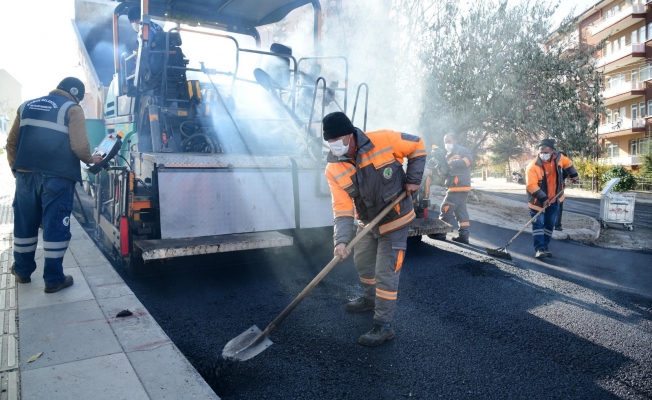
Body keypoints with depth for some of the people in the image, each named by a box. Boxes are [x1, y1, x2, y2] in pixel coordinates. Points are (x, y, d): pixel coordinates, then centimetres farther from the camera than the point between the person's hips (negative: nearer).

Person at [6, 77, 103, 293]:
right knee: (55, 226, 0)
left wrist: (16, 169, 26)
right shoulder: (72, 109, -1)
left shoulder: (27, 105, 18)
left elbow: (11, 142, 18)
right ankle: (54, 279, 7)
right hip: (57, 176, -6)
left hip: (25, 174, 6)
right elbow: (79, 146, -12)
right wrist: (91, 159, 7)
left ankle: (22, 271, 31)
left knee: (24, 224, 16)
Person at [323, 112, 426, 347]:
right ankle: (371, 299, 48)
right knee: (362, 262, 21)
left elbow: (417, 146, -8)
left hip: (394, 221, -5)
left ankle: (384, 326, 9)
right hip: (367, 222, 5)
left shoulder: (384, 140, -23)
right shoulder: (333, 170, -14)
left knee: (386, 273, -4)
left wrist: (413, 179, -12)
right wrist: (342, 239, -31)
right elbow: (342, 208, -19)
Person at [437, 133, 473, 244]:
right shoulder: (449, 155, 26)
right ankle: (463, 236, 9)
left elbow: (469, 160, -21)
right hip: (456, 187, 10)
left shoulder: (462, 150, -1)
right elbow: (448, 172, 22)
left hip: (459, 186, -10)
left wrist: (452, 163, -23)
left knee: (446, 209, -9)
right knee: (460, 211, 7)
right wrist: (442, 168, 1)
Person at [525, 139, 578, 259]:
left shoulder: (559, 157, -8)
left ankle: (545, 247, 22)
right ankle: (539, 249, -8)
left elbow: (567, 163, 17)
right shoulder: (533, 166, -25)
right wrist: (543, 198, -32)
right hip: (538, 201, -6)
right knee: (538, 224, -10)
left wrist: (573, 174, 12)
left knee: (550, 224, 11)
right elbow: (531, 185, -28)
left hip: (554, 200, 6)